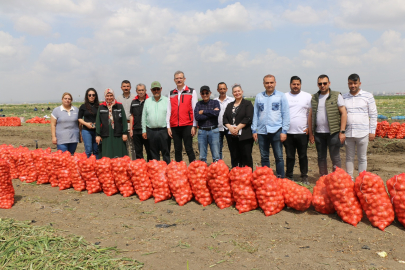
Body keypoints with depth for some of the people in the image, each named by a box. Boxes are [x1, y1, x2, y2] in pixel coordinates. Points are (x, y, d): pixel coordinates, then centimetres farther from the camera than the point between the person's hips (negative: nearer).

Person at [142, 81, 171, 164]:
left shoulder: (166, 100, 4)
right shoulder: (147, 101, 12)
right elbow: (144, 117, 13)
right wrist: (144, 130, 8)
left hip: (164, 130, -3)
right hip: (151, 131, 3)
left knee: (166, 152, 0)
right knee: (153, 153, 9)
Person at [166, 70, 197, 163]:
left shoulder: (191, 92, 5)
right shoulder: (171, 94, 14)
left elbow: (195, 110, 1)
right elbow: (168, 111, 12)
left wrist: (194, 126, -5)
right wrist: (168, 126, 5)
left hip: (187, 126, -3)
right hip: (174, 127, 3)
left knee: (189, 149, -4)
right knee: (177, 150, 7)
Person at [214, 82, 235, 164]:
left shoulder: (232, 100, 3)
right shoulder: (214, 101, 7)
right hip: (218, 128, 2)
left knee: (232, 149, 3)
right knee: (218, 149, 6)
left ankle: (234, 167, 12)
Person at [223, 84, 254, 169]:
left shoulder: (247, 104, 1)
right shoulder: (230, 105, 18)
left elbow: (248, 118, -10)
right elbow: (225, 118, 10)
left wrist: (237, 128, -14)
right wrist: (230, 127, -9)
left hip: (244, 136, -5)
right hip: (232, 136, 5)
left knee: (246, 157, -3)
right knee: (234, 158, 9)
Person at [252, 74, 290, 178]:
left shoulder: (281, 96, 3)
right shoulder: (259, 97, 11)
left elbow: (286, 114, 1)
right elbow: (255, 114, 12)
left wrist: (284, 131, -6)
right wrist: (254, 130, 5)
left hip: (276, 131, -3)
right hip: (262, 132, 3)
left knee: (279, 157, 0)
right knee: (264, 158, 9)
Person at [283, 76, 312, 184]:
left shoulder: (307, 96, 5)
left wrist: (309, 128, -5)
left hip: (302, 132, -1)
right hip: (288, 132, 1)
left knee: (303, 156, 6)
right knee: (290, 156, 7)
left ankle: (304, 177, 17)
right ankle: (288, 177, 17)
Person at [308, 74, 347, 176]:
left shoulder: (336, 96, 0)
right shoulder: (314, 98, 10)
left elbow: (344, 113, -3)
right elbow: (311, 116, 12)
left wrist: (342, 131, -10)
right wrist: (311, 133, 7)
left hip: (333, 133, -4)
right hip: (318, 133, 4)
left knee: (335, 158, 0)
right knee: (321, 158, 11)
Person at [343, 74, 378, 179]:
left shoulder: (368, 96, 2)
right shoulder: (344, 97, 8)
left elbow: (373, 115, 3)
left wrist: (372, 131, -1)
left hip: (363, 133, -2)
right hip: (348, 133, 2)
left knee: (362, 158, 6)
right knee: (349, 158, 10)